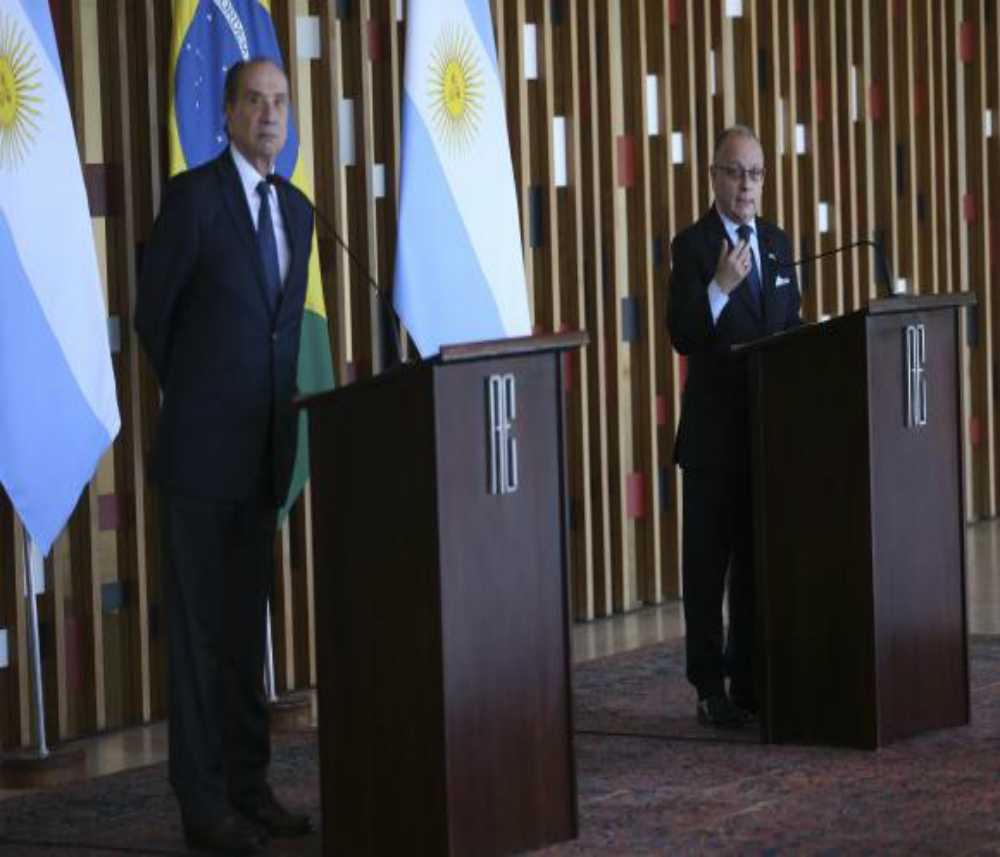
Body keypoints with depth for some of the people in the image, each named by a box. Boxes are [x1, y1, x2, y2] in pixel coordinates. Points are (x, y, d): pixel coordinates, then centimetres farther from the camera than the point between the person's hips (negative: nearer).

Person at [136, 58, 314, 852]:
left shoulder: (297, 211, 12)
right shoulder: (192, 194, -9)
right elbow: (153, 315, -2)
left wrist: (276, 411, 15)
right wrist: (196, 401, 7)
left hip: (263, 452, 7)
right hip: (201, 452, -7)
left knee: (245, 625, 11)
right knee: (198, 628, -2)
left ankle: (249, 787, 18)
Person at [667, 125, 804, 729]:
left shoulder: (778, 243, 12)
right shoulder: (692, 246, -6)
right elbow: (683, 337, -15)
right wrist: (720, 286, -28)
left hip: (771, 425, 5)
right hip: (715, 428, -5)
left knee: (760, 559, 10)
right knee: (709, 562, 0)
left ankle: (750, 680, 17)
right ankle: (710, 690, 5)